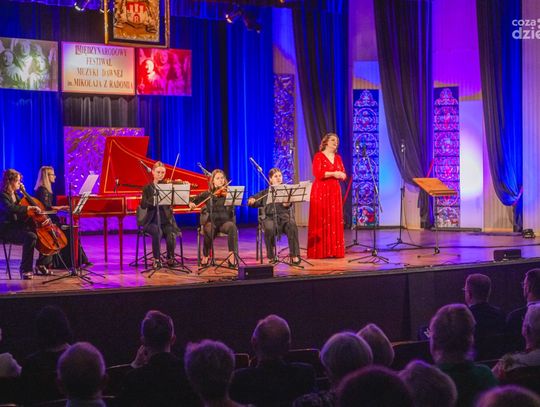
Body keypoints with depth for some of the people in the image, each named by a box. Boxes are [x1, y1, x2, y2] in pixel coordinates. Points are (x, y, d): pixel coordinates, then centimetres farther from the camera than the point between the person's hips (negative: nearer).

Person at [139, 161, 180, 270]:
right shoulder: (148, 188, 7)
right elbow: (143, 205, -7)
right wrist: (152, 200, -26)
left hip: (166, 220, 1)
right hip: (152, 221, -1)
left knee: (171, 235, -28)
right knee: (158, 232, -33)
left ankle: (170, 258, 1)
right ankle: (156, 260, -16)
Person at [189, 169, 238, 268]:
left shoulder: (227, 192, 8)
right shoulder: (207, 194, 12)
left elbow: (232, 205, -8)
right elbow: (194, 200, 16)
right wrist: (191, 203, -7)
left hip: (225, 221, 0)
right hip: (210, 221, 0)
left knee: (232, 227, -36)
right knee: (209, 231, -34)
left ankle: (232, 255, -33)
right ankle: (205, 256, -9)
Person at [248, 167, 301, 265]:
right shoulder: (265, 192, 18)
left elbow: (287, 204, -6)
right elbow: (254, 201, 22)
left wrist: (287, 203, -29)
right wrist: (251, 200, -1)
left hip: (284, 216, -1)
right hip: (270, 217, 1)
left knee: (292, 226, -34)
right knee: (269, 228, -34)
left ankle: (294, 255, -26)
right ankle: (272, 256, -16)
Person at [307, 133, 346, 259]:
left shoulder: (338, 158, 15)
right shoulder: (319, 156, -3)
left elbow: (344, 175, 12)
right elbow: (317, 173, -15)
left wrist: (341, 175, -11)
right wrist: (333, 173, -19)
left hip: (335, 191, 6)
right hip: (321, 191, -6)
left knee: (335, 220, 3)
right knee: (320, 220, -7)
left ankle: (334, 250, 7)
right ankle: (319, 251, -5)